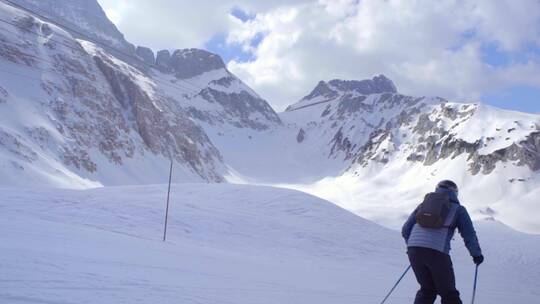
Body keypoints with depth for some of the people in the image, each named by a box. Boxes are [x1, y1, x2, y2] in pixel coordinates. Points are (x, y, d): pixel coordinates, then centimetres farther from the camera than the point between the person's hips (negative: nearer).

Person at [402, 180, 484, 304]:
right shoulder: (458, 209, 17)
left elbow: (406, 230, 23)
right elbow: (469, 235, 12)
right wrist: (477, 254, 28)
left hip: (413, 249, 4)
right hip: (437, 252, -3)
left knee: (427, 290, 22)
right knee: (448, 294, 12)